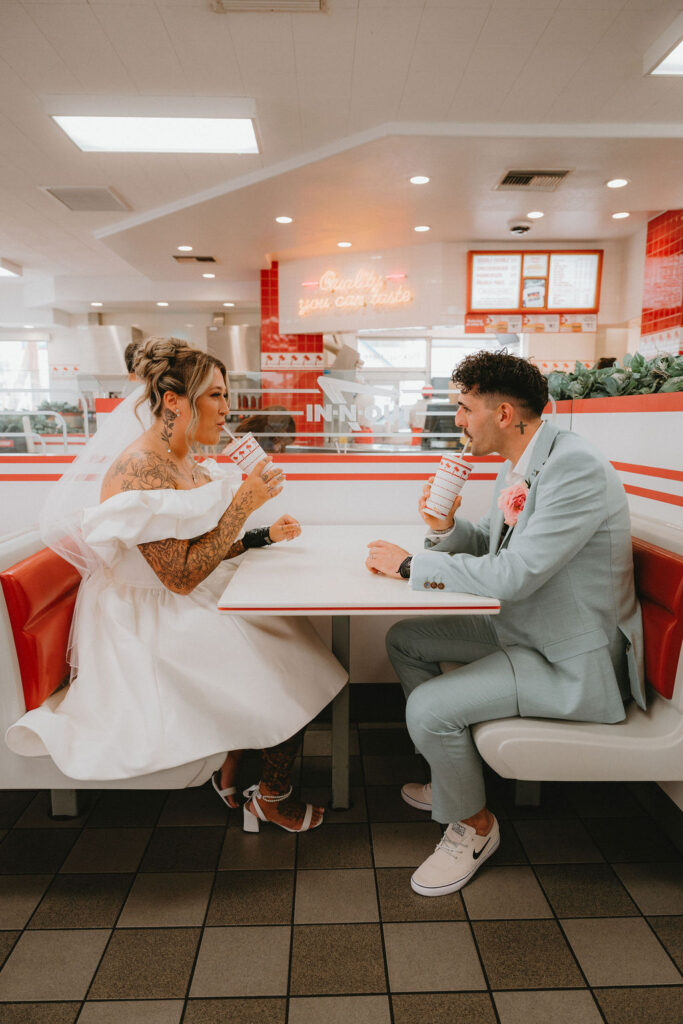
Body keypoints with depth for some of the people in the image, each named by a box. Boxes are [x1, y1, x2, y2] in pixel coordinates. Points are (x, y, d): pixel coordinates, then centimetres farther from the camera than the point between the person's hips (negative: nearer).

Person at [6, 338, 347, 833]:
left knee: (289, 635, 3)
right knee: (290, 668, -6)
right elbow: (182, 576, -27)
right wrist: (244, 501, -26)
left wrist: (261, 536, 1)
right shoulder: (140, 469, -25)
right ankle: (273, 797, 19)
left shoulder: (184, 462, 6)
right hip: (153, 623, -9)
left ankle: (232, 772, 16)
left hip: (185, 606, 9)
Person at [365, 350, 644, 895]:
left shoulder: (578, 468, -26)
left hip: (571, 663, -10)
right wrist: (446, 527, -7)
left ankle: (474, 824, 10)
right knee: (405, 640, 11)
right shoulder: (518, 468, 5)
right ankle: (456, 768, 27)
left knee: (428, 708, -20)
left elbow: (512, 576, -31)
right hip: (522, 628, 10)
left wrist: (410, 564, -20)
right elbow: (486, 542, 16)